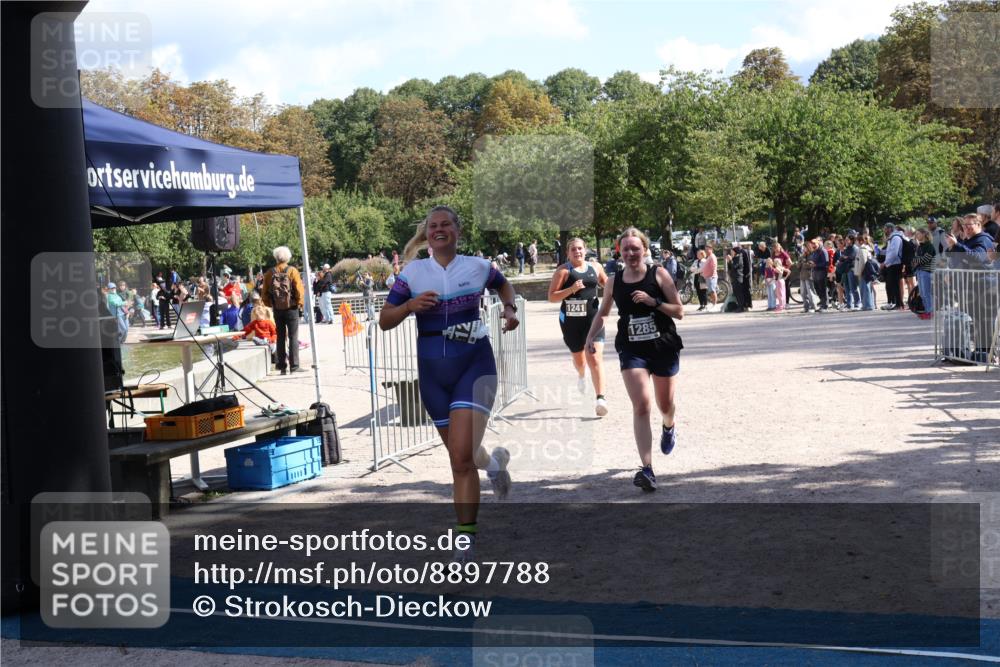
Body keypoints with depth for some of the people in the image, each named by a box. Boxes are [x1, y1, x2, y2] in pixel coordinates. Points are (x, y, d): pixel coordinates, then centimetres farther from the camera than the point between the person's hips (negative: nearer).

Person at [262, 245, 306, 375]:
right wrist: (299, 303, 3)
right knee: (293, 337, 0)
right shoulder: (292, 271, -7)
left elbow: (264, 293, 4)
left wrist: (270, 305, 15)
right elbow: (299, 290, -11)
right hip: (291, 308, -3)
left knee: (281, 337, 10)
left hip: (277, 309, 3)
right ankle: (294, 365, -4)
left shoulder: (269, 273, 2)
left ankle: (282, 366, 11)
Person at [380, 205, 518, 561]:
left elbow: (504, 285, 24)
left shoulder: (478, 266, 2)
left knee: (462, 455, -17)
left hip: (474, 362, -3)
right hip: (433, 369, 3)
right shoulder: (412, 273, 2)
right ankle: (494, 460, 51)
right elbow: (384, 321, 3)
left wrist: (510, 310, 6)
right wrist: (410, 305, -14)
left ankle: (465, 541, -11)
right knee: (461, 455, 14)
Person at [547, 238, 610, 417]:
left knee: (594, 358, -14)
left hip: (593, 317, 1)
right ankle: (581, 375, 54)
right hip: (571, 319, -1)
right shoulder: (564, 271, -5)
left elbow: (606, 283, 25)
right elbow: (551, 297, -9)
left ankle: (601, 398, -20)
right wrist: (571, 289, -22)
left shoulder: (595, 267, 6)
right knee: (578, 358, 17)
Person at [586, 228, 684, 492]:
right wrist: (591, 336, 3)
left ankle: (669, 427, 55)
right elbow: (602, 313, 19)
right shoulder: (614, 282, 3)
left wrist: (653, 301, -19)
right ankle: (647, 469, -19)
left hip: (664, 348, 0)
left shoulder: (659, 274, -4)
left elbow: (679, 311, -5)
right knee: (641, 406, -16)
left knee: (665, 405, 15)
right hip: (632, 350, 0)